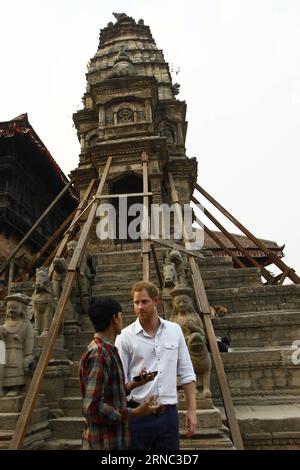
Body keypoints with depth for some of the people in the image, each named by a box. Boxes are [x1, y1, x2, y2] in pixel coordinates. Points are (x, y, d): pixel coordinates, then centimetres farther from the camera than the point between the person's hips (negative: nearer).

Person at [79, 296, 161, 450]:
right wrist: (135, 413, -22)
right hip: (105, 443, -9)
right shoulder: (99, 353, -22)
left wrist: (134, 384, 5)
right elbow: (92, 408, -26)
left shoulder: (106, 350, 9)